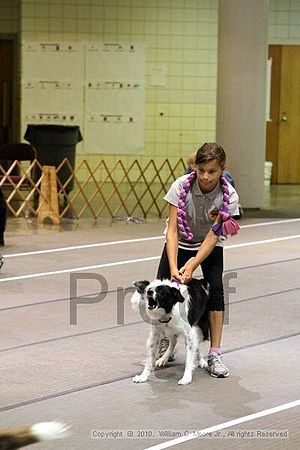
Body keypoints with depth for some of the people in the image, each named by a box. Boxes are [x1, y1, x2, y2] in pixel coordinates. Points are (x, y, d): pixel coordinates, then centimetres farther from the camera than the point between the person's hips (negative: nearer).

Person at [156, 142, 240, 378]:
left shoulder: (229, 196, -26)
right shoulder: (181, 186, -27)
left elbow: (213, 237, -26)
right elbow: (173, 230, -27)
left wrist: (191, 267, -36)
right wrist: (173, 267, -37)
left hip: (210, 247, 0)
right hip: (180, 244, 1)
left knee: (215, 289, -21)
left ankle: (215, 355, -17)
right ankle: (164, 345, 16)